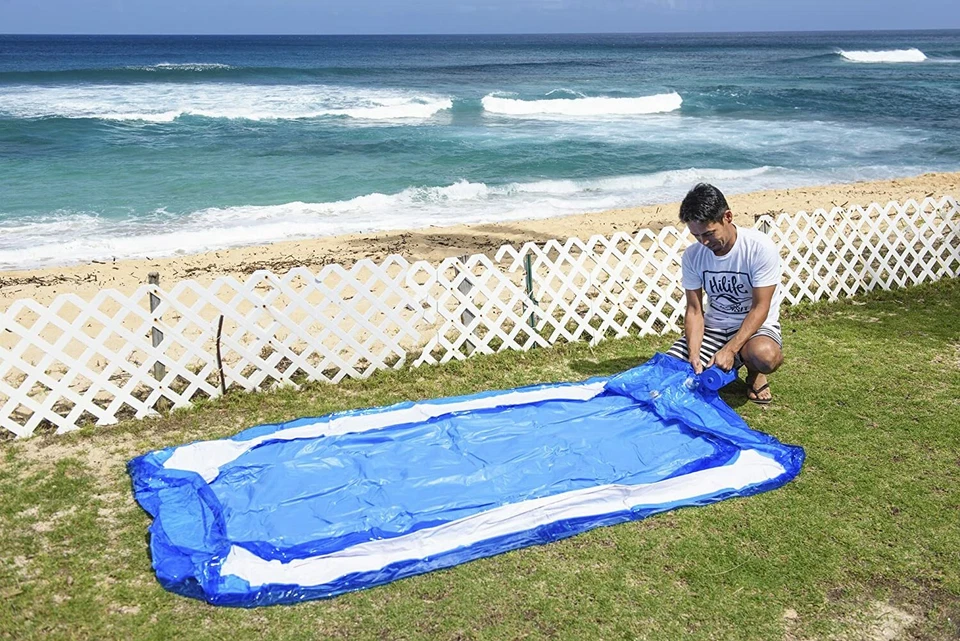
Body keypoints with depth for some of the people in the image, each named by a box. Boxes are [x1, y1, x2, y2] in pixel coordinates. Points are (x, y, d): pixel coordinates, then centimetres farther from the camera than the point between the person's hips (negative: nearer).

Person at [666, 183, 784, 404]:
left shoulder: (760, 247, -20)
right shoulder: (692, 256, -7)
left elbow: (760, 308, -19)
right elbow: (694, 311, -6)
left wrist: (730, 349, -29)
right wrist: (693, 355, -22)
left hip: (756, 325, -3)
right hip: (713, 326, 4)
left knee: (764, 355, -39)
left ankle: (755, 373, 0)